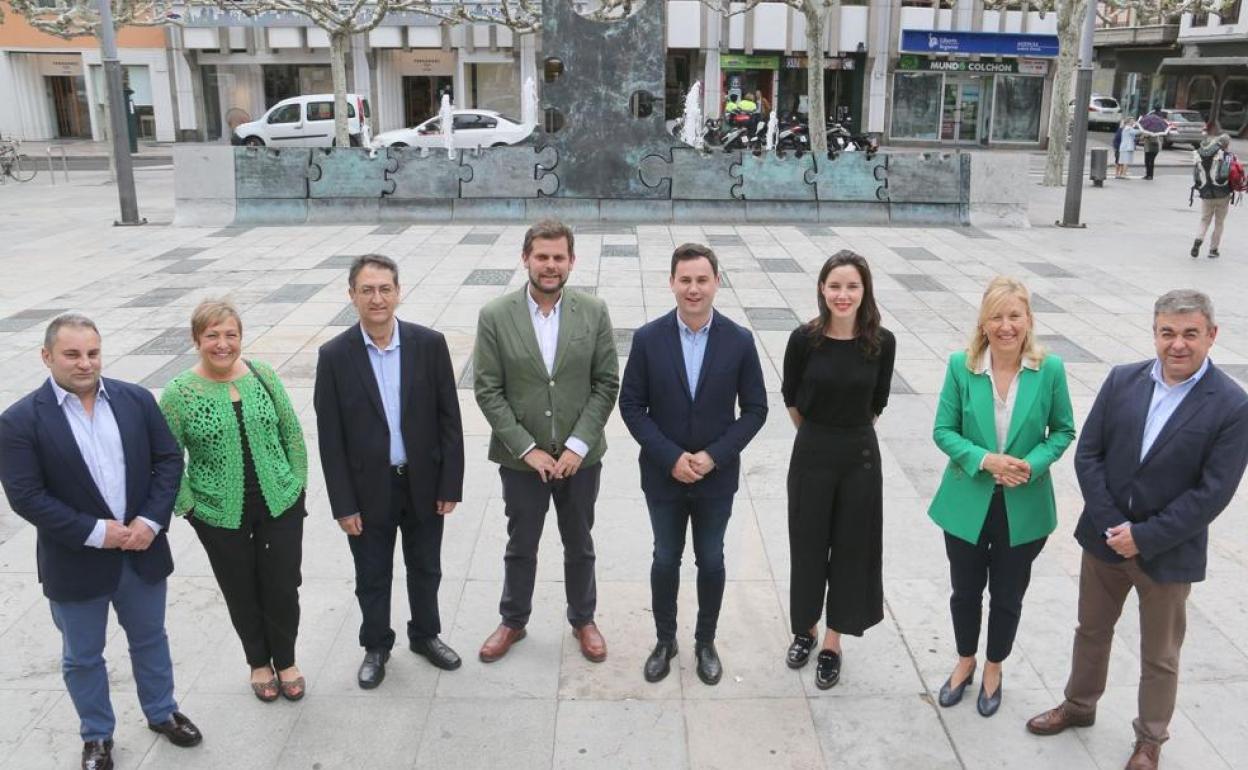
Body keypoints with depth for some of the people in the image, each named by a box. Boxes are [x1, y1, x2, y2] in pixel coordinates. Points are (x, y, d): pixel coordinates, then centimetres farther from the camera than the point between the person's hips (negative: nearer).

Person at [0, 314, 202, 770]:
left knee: (150, 639, 21)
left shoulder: (136, 399, -4)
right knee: (82, 657, 16)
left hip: (142, 551, 3)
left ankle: (162, 713, 43)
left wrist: (152, 520, -14)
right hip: (75, 562, -2)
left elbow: (169, 459, -2)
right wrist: (94, 532, -20)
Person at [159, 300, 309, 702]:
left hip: (280, 506, 1)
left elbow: (292, 433, 4)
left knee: (283, 589, 8)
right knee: (242, 593, 15)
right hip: (220, 516, -1)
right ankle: (259, 662, 38)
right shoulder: (179, 393, -11)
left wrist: (297, 484, 2)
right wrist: (188, 506, -6)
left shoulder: (263, 374, -4)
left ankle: (286, 660, 33)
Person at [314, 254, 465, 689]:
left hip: (424, 485, 1)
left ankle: (425, 635, 43)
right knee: (372, 578, 16)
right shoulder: (335, 356, -10)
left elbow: (449, 419, -4)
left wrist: (451, 484, -5)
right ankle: (376, 647, 39)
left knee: (425, 569, 19)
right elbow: (330, 437, -7)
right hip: (368, 490, -1)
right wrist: (343, 504, -8)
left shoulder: (430, 344, -8)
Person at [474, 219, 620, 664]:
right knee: (521, 546, 17)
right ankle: (513, 622, 39)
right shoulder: (495, 317, -10)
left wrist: (578, 445, -13)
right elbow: (487, 391, -9)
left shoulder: (594, 312, -7)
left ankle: (583, 619, 39)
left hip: (580, 456, 1)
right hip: (521, 458, 0)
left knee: (579, 545, 18)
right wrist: (528, 449, -14)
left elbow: (606, 384, -6)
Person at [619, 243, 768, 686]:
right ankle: (665, 640, 33)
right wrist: (671, 457, -15)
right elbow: (631, 405, -6)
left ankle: (705, 642, 34)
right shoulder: (648, 339, -9)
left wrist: (714, 455, -15)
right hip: (663, 475, 0)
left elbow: (755, 409, -4)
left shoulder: (739, 341, -8)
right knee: (665, 560, 13)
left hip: (716, 477, 0)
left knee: (711, 561, 13)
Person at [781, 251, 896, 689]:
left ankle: (832, 642, 26)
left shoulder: (882, 342, -10)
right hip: (811, 455, -1)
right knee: (808, 545, 11)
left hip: (860, 457, 1)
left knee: (851, 548, 9)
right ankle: (805, 629, 34)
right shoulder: (805, 339, -12)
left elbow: (877, 402, 6)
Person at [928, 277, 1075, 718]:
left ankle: (993, 669, 41)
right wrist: (985, 460, -22)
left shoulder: (1050, 369, -11)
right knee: (965, 592, 18)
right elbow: (944, 431, -6)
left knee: (1007, 597, 16)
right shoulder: (961, 366, -11)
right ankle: (965, 661, 43)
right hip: (967, 504, 1)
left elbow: (1063, 430, 0)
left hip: (1024, 508, 0)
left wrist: (1033, 464, -18)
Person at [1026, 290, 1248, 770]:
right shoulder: (1122, 380, -5)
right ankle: (1079, 705, 45)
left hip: (1168, 552, -3)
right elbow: (1088, 454, -4)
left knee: (1159, 657, 16)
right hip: (1104, 538, 3)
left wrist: (1143, 537, -18)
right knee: (1092, 630, 22)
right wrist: (1111, 526, -12)